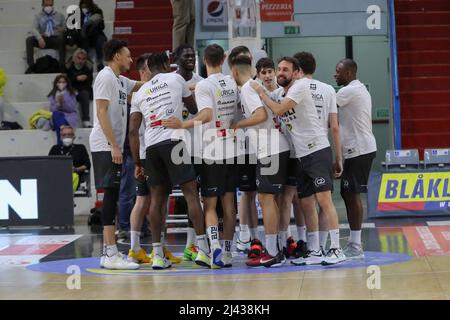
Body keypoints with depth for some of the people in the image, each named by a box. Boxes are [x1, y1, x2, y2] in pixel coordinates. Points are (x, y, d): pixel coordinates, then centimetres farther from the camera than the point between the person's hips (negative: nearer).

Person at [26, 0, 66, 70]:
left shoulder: (60, 15, 14)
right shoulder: (38, 16, 12)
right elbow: (34, 29, -4)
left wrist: (63, 30, -18)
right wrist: (39, 38, -25)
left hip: (56, 39, -1)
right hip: (43, 39, 1)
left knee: (62, 39, -36)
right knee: (29, 40, -26)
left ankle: (62, 65, -38)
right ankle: (31, 65, -29)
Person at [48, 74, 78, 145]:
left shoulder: (71, 94, 7)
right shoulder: (52, 95, 12)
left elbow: (72, 108, -3)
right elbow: (52, 109, 5)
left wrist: (64, 102, -19)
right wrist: (58, 103, -14)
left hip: (70, 116, -2)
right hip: (57, 116, 2)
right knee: (55, 114, -36)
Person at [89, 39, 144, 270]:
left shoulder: (120, 80, 18)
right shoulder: (106, 77, -9)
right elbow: (101, 113, -17)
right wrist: (114, 146, -21)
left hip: (113, 146, 10)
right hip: (106, 146, -10)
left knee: (112, 196, 9)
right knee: (111, 194, -12)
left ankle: (109, 252, 12)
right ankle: (111, 254, -14)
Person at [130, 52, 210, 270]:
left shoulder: (139, 93, 20)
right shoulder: (175, 78, 12)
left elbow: (133, 131, 14)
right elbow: (194, 109, 25)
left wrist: (137, 164, 17)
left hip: (151, 146, 4)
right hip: (172, 141, -4)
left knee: (157, 197, 9)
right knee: (190, 192, -3)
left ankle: (157, 255, 7)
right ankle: (203, 249, -9)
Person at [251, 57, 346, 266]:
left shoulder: (300, 86, -9)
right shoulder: (281, 95, 16)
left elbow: (279, 110, -18)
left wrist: (260, 92, -7)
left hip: (318, 150, -9)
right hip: (301, 156, 9)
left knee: (323, 199, -12)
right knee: (306, 204, 8)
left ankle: (336, 250, -11)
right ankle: (314, 252, 13)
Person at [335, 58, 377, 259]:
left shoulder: (351, 91, -13)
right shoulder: (359, 90, 19)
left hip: (359, 150, -10)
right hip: (357, 149, 10)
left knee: (352, 195, -9)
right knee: (348, 194, 13)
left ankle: (356, 247, -8)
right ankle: (353, 242, 18)